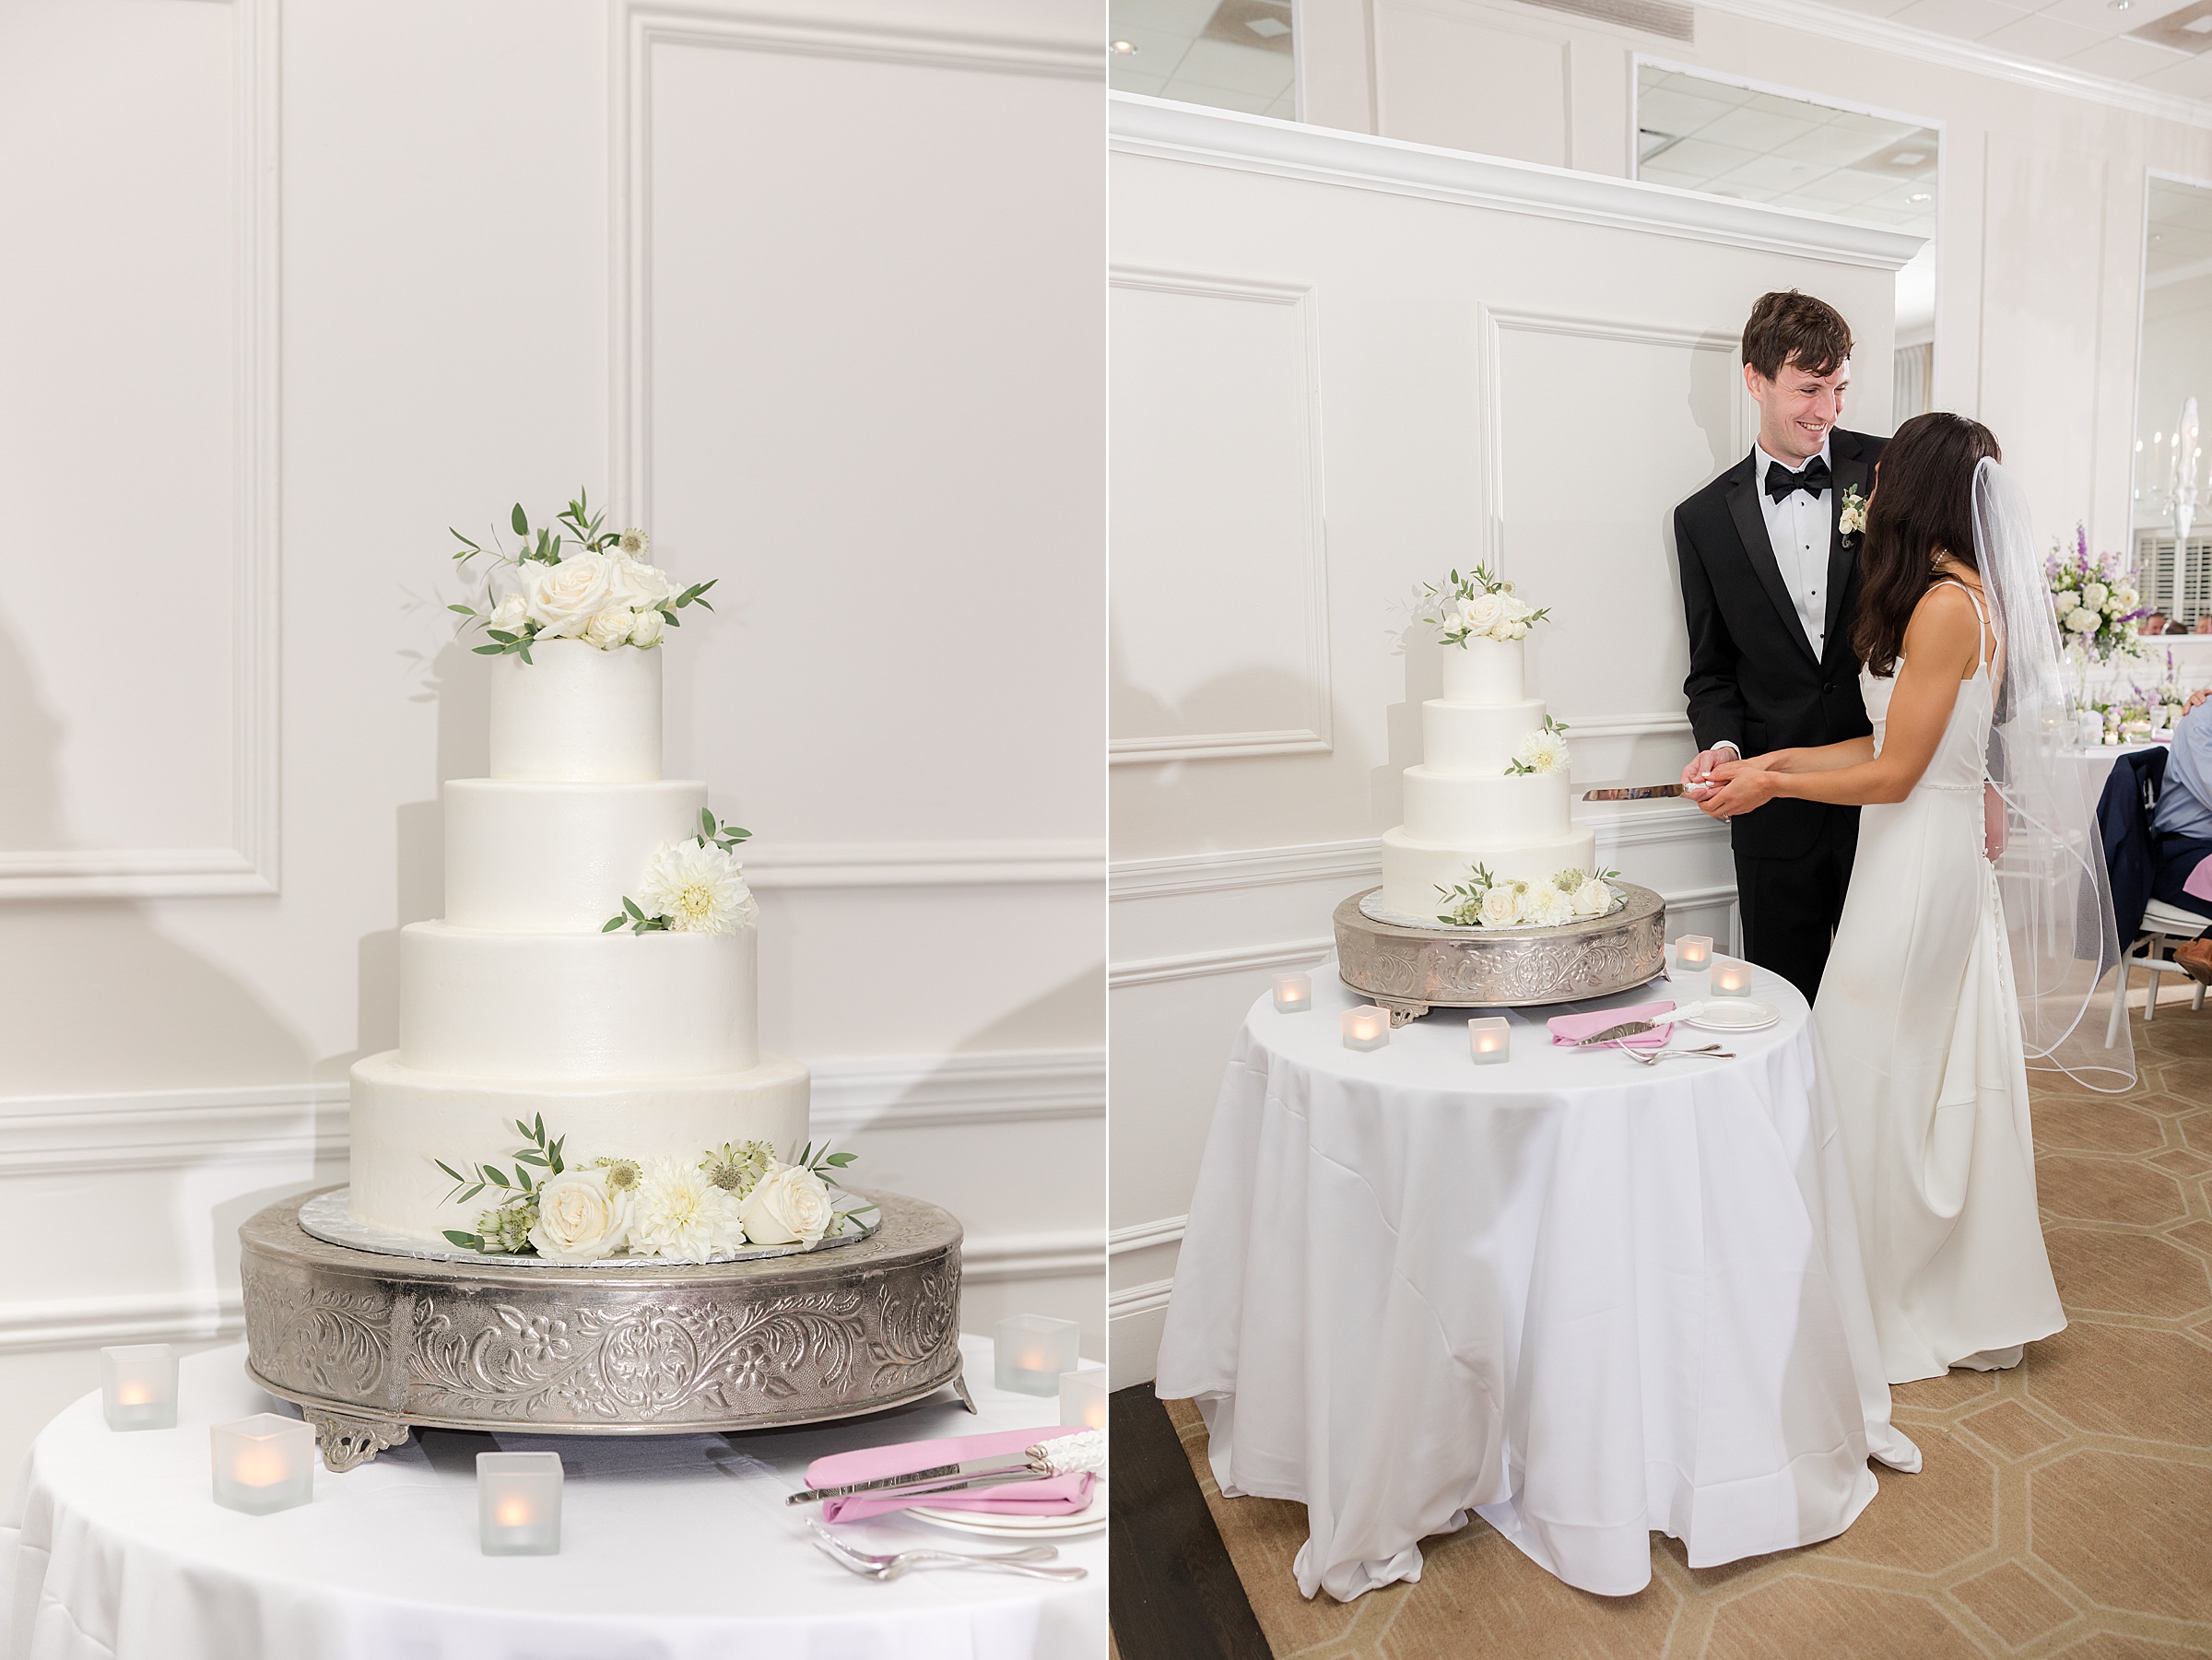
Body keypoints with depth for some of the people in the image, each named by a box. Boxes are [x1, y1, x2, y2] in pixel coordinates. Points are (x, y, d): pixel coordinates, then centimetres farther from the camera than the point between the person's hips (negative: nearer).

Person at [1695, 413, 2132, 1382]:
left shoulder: (1944, 605, -18)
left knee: (1880, 1079, 2)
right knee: (1951, 1078, 15)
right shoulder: (1975, 600, 11)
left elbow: (1894, 773, -17)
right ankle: (1973, 1302, 27)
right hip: (1946, 856, 9)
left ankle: (1890, 1312, 16)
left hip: (1919, 865, -9)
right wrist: (1780, 759, 10)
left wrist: (1772, 787, -7)